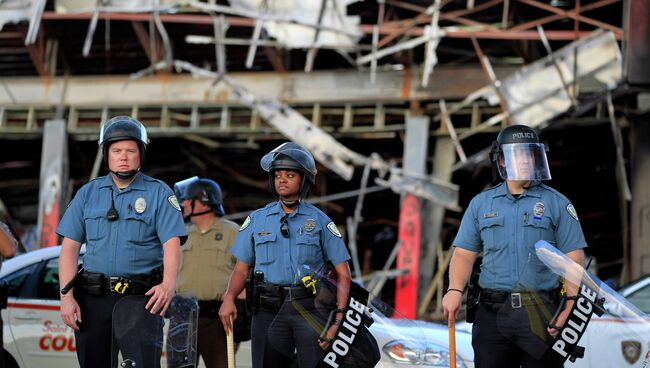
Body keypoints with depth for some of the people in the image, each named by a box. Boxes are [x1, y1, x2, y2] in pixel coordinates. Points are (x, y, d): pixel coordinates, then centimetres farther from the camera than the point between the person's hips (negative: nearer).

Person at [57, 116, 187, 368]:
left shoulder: (159, 193, 2)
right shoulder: (88, 193, 11)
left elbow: (172, 244, -9)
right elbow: (70, 247, 8)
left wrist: (168, 285, -27)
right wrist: (67, 296, -3)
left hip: (142, 298, -3)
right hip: (93, 299, 3)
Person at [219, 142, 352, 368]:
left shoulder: (319, 221, 7)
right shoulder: (257, 220, 13)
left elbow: (343, 273, 4)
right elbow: (242, 269, 13)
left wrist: (338, 318, -8)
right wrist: (229, 298, -7)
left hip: (309, 309, -2)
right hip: (268, 310, 2)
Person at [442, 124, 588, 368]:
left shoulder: (556, 203, 4)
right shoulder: (481, 204, 13)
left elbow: (573, 259, 0)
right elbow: (464, 253, 13)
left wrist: (569, 309, -11)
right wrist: (455, 290, -5)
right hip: (491, 313, 2)